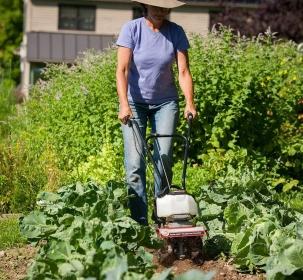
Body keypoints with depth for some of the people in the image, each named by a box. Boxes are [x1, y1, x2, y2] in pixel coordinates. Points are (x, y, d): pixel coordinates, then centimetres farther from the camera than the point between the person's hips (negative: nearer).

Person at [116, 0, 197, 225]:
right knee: (135, 162, -7)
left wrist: (190, 103, -18)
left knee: (164, 159, -4)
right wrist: (124, 104, -27)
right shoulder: (131, 29, -11)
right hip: (135, 101, -2)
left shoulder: (176, 33, -5)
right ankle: (139, 222, -2)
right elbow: (122, 69, -17)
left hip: (165, 102, 2)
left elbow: (183, 71, -7)